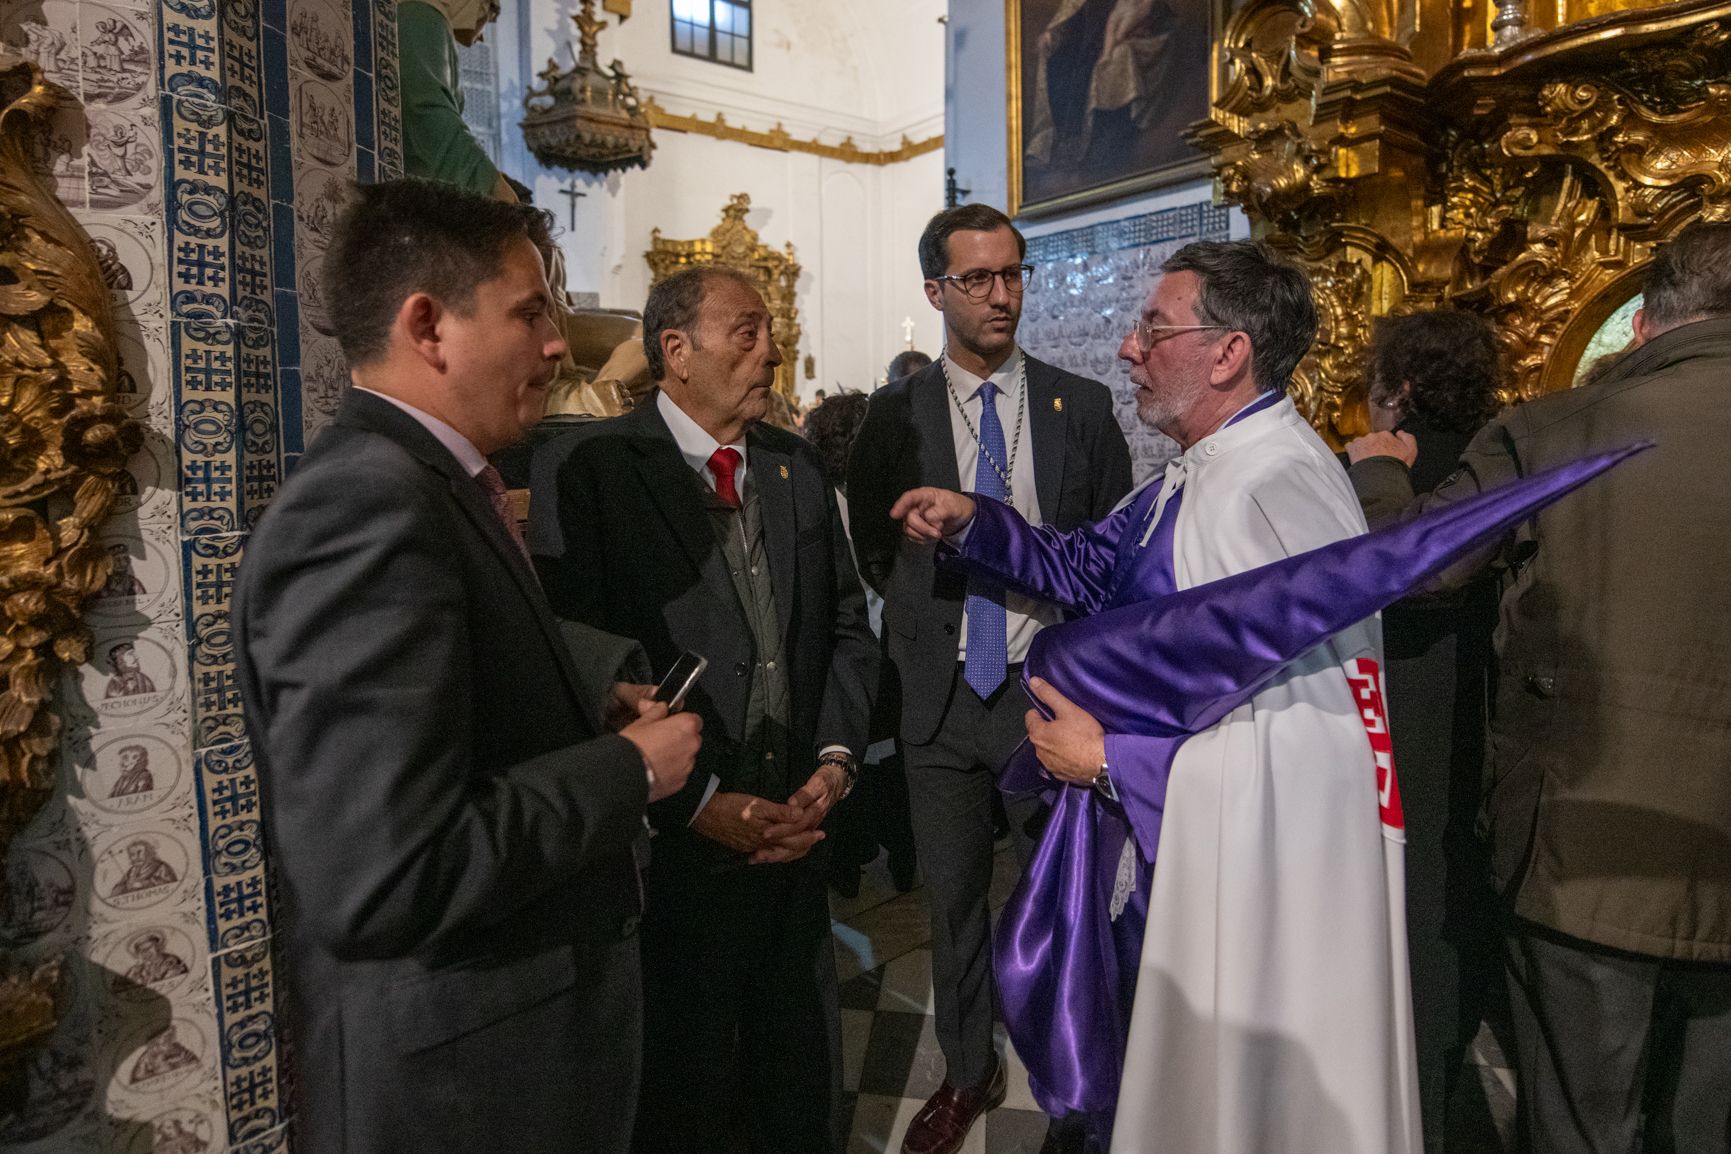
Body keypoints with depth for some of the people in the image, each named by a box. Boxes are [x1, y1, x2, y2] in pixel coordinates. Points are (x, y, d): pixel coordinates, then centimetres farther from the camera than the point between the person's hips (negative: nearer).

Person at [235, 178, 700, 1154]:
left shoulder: (428, 485, 5)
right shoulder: (365, 509, -26)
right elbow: (382, 882, -32)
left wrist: (589, 715, 0)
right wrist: (627, 768, -21)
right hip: (462, 1066, -9)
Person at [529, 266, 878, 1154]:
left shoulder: (798, 464, 7)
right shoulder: (585, 468, -11)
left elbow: (847, 623, 10)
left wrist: (837, 756, -4)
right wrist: (694, 803, -18)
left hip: (795, 829, 5)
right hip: (672, 848, -5)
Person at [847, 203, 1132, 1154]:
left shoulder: (1081, 406, 1)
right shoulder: (895, 414, 1)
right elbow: (873, 551, 9)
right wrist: (919, 636, 1)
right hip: (941, 693, 1)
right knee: (952, 897, 14)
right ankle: (967, 1074, 35)